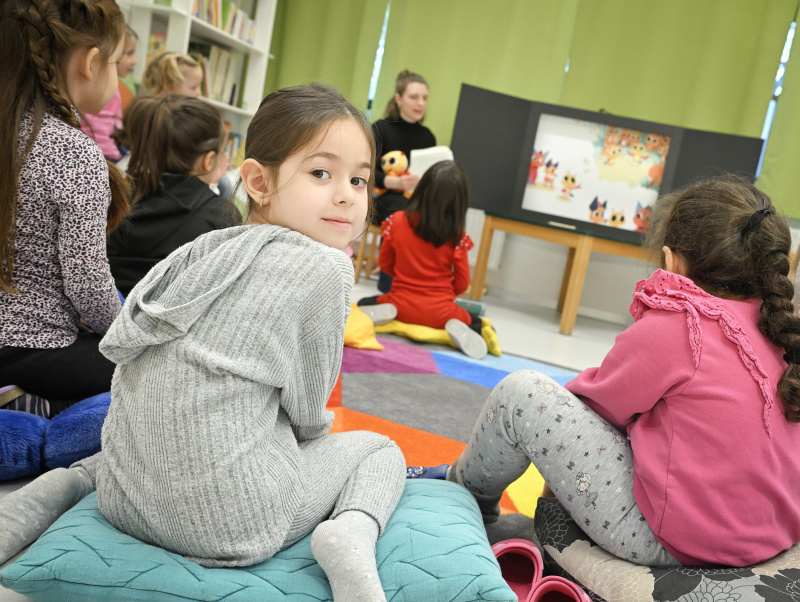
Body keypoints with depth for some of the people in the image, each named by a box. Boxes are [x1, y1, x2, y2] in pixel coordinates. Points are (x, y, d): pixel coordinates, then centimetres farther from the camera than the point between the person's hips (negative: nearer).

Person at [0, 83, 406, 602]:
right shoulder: (324, 267, -10)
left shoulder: (208, 248, 10)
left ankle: (64, 485, 17)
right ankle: (352, 532, -12)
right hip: (232, 520, -6)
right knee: (379, 449, 17)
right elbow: (306, 408, -4)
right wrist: (319, 428, 21)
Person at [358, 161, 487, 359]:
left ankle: (386, 311, -6)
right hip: (439, 313, -1)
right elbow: (462, 283, -4)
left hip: (401, 305, 1)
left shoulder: (397, 221, -9)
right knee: (478, 325, 25)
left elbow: (384, 264, 4)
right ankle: (456, 327, -9)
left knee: (363, 304, 28)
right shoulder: (457, 236, -13)